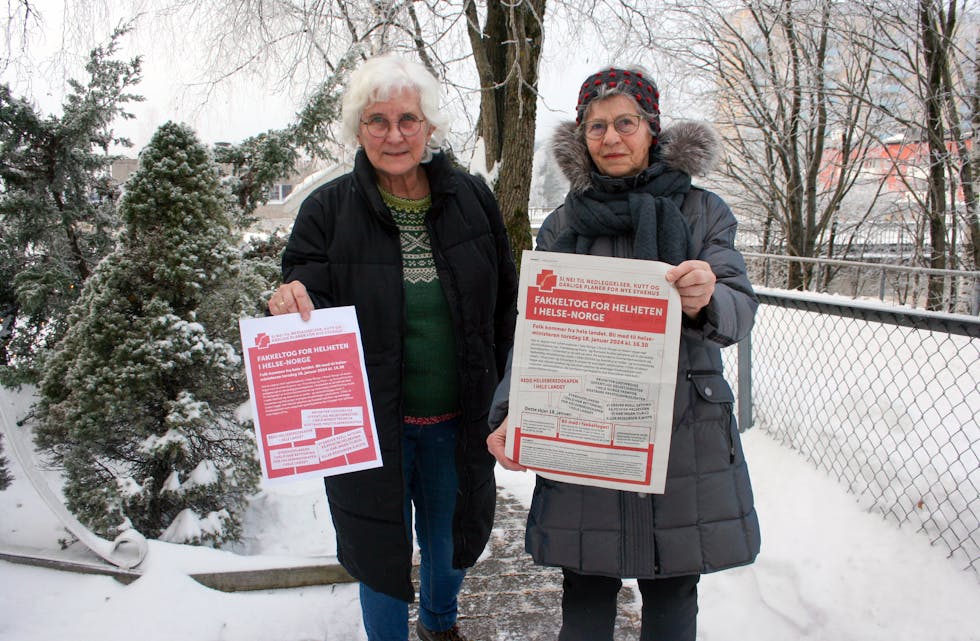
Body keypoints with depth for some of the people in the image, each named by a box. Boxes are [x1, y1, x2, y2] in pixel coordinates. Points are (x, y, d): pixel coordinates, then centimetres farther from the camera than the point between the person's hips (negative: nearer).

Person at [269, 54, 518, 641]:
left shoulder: (473, 200, -4)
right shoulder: (328, 210, -9)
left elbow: (504, 306, 2)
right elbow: (311, 307, -8)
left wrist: (503, 400, 1)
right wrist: (294, 303, -32)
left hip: (458, 421, 3)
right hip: (372, 422, -2)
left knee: (450, 538, 23)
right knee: (380, 546, 14)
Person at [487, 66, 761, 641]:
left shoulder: (701, 212, 3)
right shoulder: (562, 225, 7)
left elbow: (740, 312, -7)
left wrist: (706, 300, -32)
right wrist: (511, 413, -10)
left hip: (684, 436, 0)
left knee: (672, 593, 12)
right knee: (586, 591, 8)